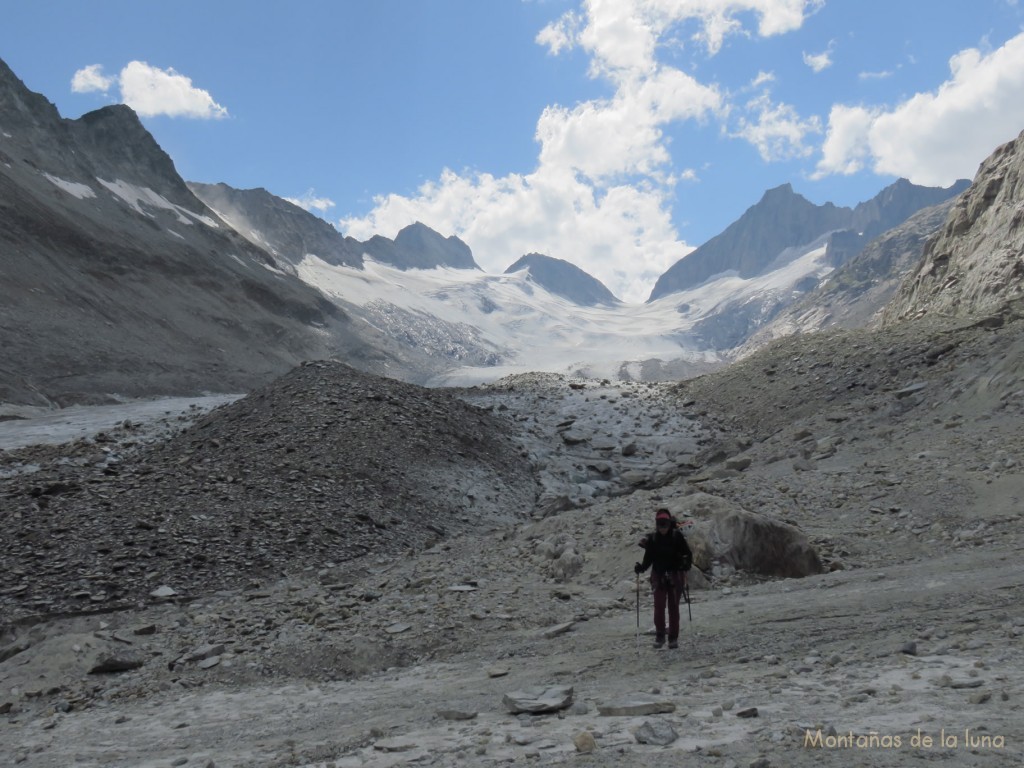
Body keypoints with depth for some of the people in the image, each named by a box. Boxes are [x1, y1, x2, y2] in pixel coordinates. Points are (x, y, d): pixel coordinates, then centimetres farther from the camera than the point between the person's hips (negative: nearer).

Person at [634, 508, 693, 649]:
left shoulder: (677, 536, -5)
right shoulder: (652, 539, 1)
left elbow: (688, 554, -3)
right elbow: (648, 558, 5)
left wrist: (685, 566, -21)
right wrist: (641, 567, -12)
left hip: (675, 576, -1)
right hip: (659, 577, 1)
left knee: (673, 607, 3)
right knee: (659, 606, -5)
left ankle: (673, 637, 12)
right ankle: (660, 635, 8)